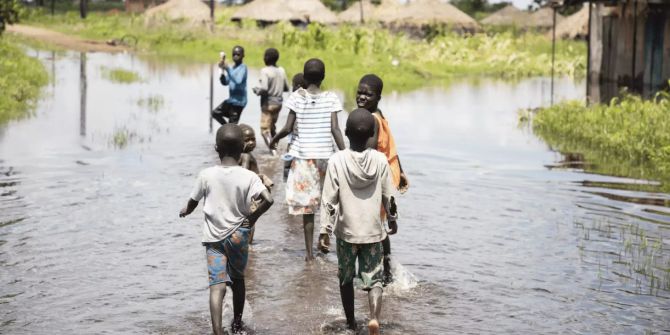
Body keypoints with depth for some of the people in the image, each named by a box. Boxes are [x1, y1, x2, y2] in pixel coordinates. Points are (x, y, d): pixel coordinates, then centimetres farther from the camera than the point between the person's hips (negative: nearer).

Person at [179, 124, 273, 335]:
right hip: (238, 236, 1)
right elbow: (268, 200, -22)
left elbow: (193, 202, 4)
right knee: (238, 279, 22)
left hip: (213, 238, -1)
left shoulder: (206, 175, -7)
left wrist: (185, 211, 27)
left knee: (217, 285, -8)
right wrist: (253, 217, -5)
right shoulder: (249, 177, -10)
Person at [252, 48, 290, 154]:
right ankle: (275, 147, 26)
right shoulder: (281, 70, 4)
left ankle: (273, 151, -15)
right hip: (278, 102, 7)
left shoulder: (265, 71, -16)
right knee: (272, 127, 22)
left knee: (265, 130, -4)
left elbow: (263, 89, -24)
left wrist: (256, 90, -5)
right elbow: (286, 88, 9)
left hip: (268, 104, -7)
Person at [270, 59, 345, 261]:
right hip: (325, 155, 0)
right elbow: (335, 129, -9)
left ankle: (309, 252, 2)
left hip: (303, 157, 0)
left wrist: (275, 138, 12)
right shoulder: (331, 98, -2)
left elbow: (288, 128, -7)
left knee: (307, 205, 3)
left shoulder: (297, 97, -3)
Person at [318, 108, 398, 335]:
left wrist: (324, 230, -6)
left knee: (346, 278, 18)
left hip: (346, 231, 0)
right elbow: (389, 197, 1)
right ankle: (374, 316, -18)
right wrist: (392, 220, 18)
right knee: (373, 279, 7)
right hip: (373, 231, 1)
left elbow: (329, 199, -11)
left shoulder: (337, 161, -11)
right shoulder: (380, 160, -7)